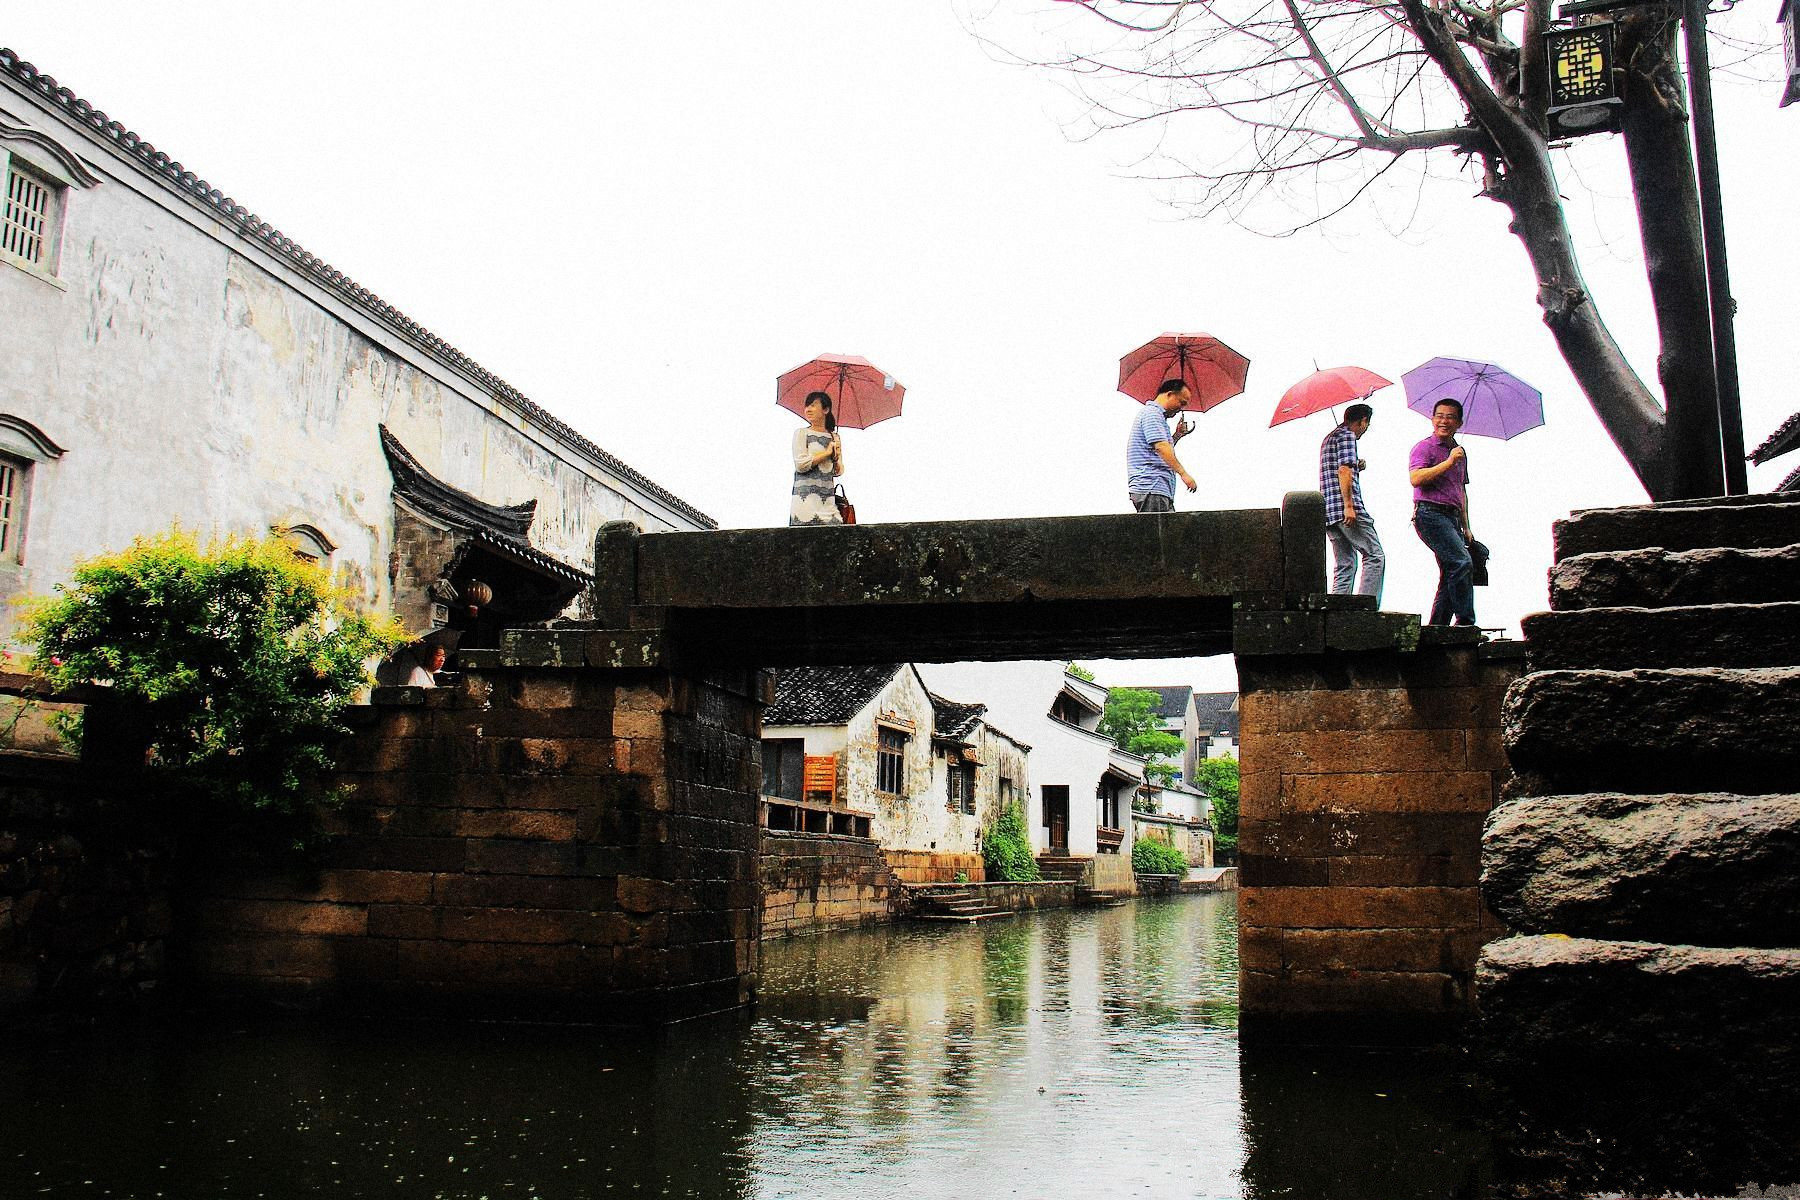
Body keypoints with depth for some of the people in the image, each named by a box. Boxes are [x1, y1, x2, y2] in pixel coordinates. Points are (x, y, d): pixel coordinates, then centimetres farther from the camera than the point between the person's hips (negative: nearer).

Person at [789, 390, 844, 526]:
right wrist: (827, 453, -3)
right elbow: (801, 465, -9)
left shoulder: (834, 437, 15)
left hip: (829, 500, 4)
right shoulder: (801, 433, 4)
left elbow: (839, 472, 16)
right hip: (806, 498, -4)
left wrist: (836, 458, -5)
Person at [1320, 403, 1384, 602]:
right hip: (1344, 507, -9)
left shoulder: (1328, 438, 25)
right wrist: (1349, 506, -21)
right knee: (1375, 556, -8)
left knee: (1345, 564, 9)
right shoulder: (1347, 436, -3)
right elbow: (1344, 470, -16)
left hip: (1329, 511, 9)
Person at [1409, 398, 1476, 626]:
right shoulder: (1424, 447, -1)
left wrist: (1465, 528, 23)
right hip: (1430, 513, -8)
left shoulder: (1459, 452, 22)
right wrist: (1449, 462, -17)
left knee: (1451, 574, 5)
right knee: (1462, 563, -21)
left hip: (1452, 517, 8)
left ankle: (1436, 629, 10)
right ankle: (1465, 622, -17)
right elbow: (1416, 478, -18)